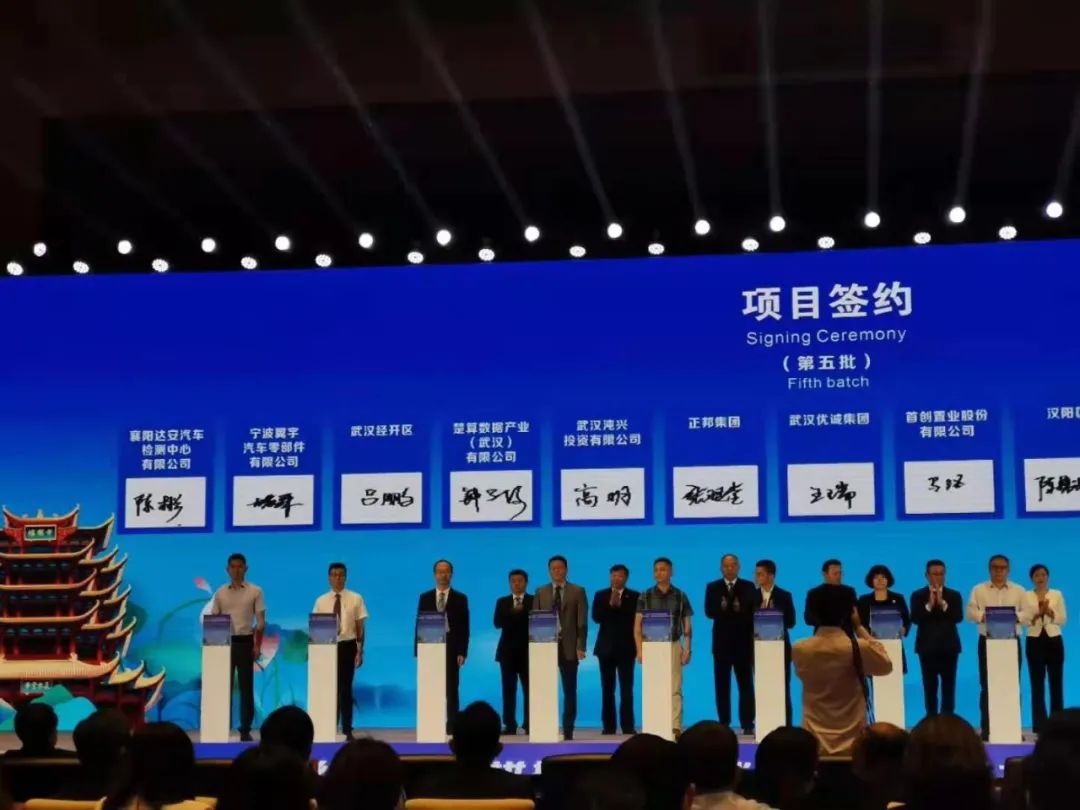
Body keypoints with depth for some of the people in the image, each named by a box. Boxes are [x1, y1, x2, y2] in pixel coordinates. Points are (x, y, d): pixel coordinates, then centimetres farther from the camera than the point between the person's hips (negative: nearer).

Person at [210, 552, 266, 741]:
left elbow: (260, 621, 0)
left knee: (246, 687, 0)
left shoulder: (255, 591, 2)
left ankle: (245, 730, 5)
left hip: (245, 642, -2)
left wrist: (257, 645, -8)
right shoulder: (220, 593, 8)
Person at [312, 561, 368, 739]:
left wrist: (360, 651, -3)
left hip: (347, 646, -1)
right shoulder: (321, 601, 4)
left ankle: (347, 730, 9)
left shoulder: (356, 599, 0)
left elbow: (360, 627, 1)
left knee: (346, 689, 2)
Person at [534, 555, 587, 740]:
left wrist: (581, 646, -9)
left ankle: (568, 730, 7)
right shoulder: (541, 592, 10)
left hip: (569, 647, -1)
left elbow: (582, 621, 0)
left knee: (569, 691, 3)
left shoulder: (578, 591, 5)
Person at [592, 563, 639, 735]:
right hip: (606, 647, 2)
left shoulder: (634, 596, 4)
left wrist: (619, 606, -15)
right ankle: (608, 727, 9)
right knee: (607, 690, 4)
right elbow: (596, 617, -5)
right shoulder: (600, 595, 8)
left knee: (626, 690, -6)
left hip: (626, 648, -2)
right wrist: (610, 604, -17)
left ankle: (628, 727, -4)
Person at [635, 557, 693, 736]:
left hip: (673, 645, 0)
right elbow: (637, 626, 3)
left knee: (675, 689, -6)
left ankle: (675, 727, -8)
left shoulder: (680, 596, 6)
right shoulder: (645, 596, 5)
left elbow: (687, 626, 9)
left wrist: (687, 649, -1)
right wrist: (640, 650, -6)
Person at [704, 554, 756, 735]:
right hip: (722, 642, 1)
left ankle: (747, 724, 1)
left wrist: (740, 609, -22)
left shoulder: (748, 587, 6)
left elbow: (754, 612, -2)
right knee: (722, 685, 3)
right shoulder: (712, 587, 7)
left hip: (744, 641, -1)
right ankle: (724, 723, 7)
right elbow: (709, 611, -4)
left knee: (746, 684, -1)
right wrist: (721, 608, -25)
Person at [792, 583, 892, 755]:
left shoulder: (799, 650, -6)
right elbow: (886, 665, 7)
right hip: (852, 743, -2)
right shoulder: (859, 648, -12)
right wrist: (859, 628, 6)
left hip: (814, 743, 2)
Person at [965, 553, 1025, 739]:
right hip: (987, 641, -1)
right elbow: (971, 612, 0)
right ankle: (987, 728, 1)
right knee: (987, 685, -2)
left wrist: (1015, 617, -17)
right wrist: (984, 616, -18)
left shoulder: (1018, 591, 9)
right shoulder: (978, 590, 8)